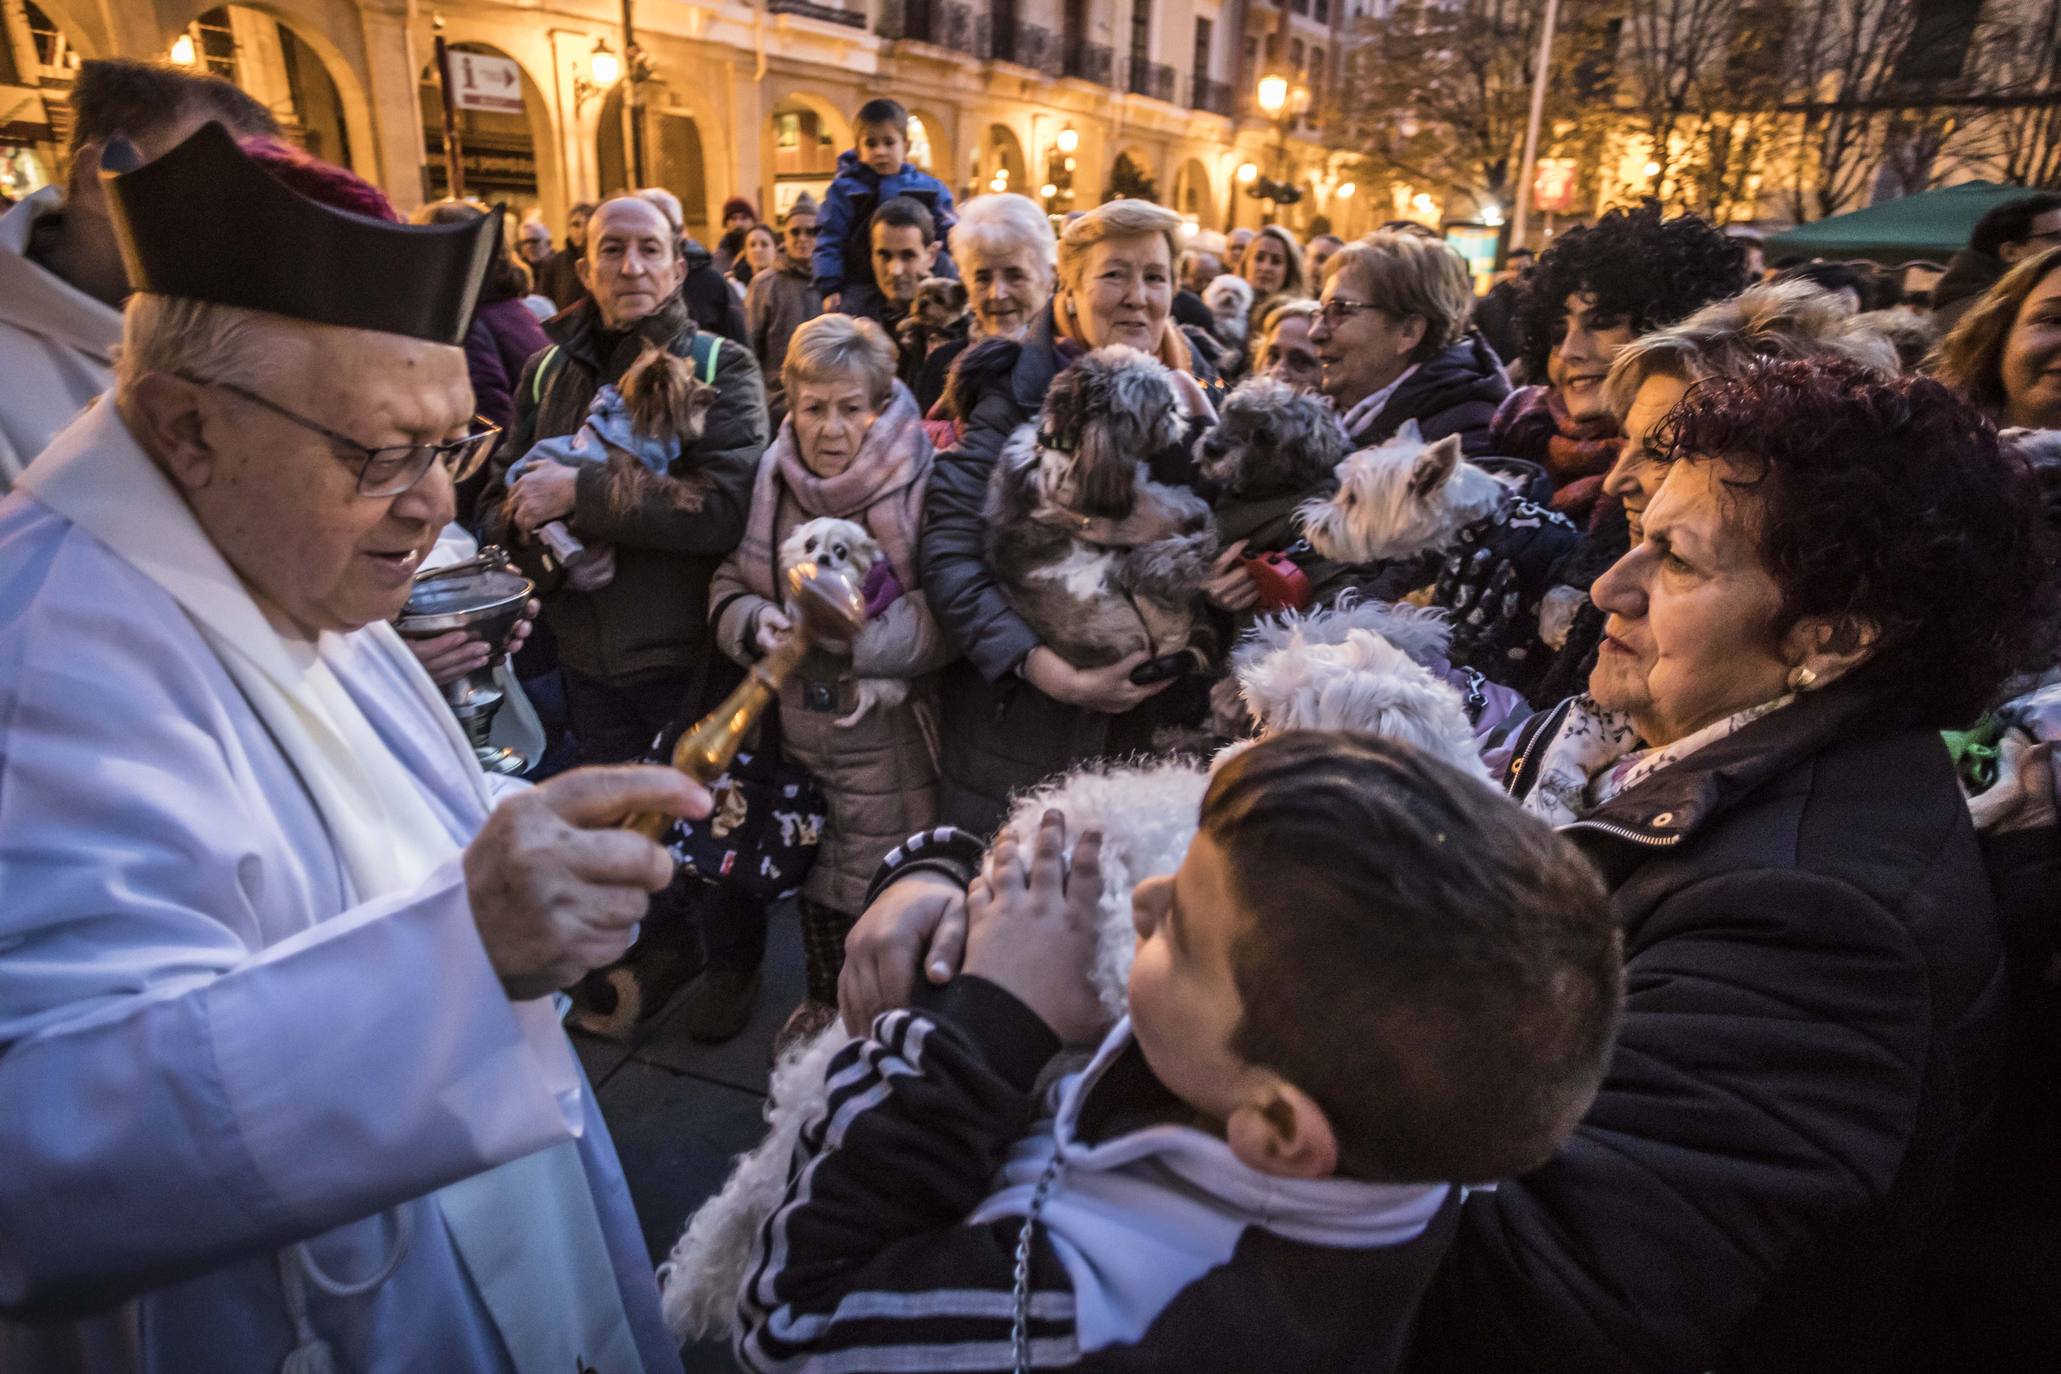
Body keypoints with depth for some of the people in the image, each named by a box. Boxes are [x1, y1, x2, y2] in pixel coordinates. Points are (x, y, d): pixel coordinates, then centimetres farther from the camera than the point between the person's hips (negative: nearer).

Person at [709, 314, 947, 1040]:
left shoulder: (921, 484, -14)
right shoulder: (771, 479, 0)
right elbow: (729, 583, 6)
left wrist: (865, 628, -31)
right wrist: (755, 623, -15)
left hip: (887, 729, -4)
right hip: (796, 721, 5)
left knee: (884, 882, 7)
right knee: (816, 873, 22)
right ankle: (823, 1001, 47)